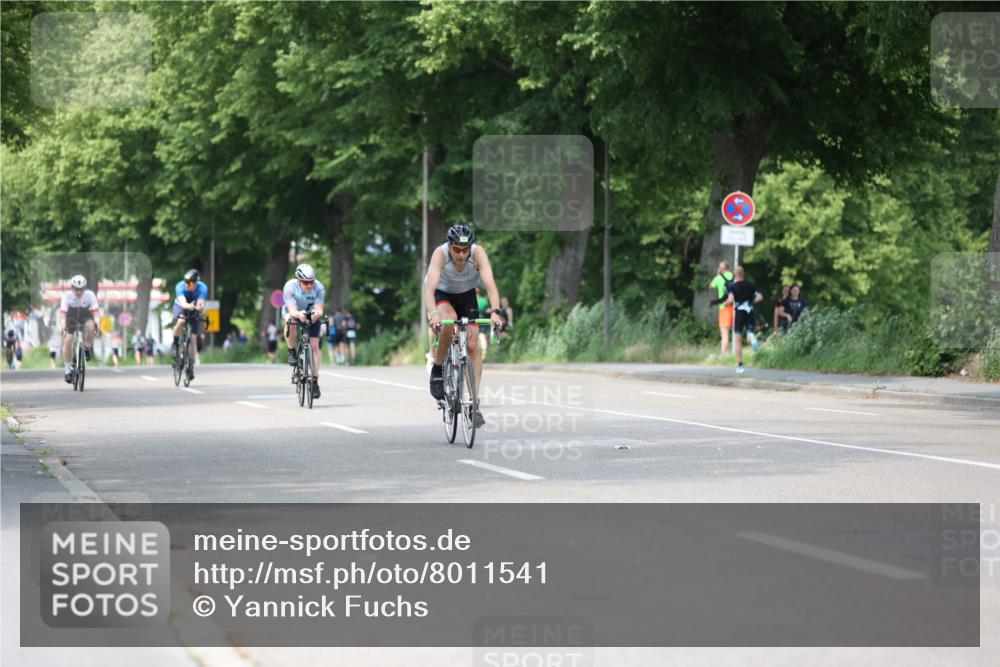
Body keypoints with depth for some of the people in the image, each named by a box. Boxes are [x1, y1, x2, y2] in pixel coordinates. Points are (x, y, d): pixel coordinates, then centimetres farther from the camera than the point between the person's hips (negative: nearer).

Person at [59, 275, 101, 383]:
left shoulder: (90, 295, -25)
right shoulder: (67, 296, -25)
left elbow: (96, 312, -29)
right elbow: (62, 313, -30)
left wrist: (96, 324, -47)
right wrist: (63, 328, -45)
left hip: (86, 317, 0)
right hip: (71, 319, 0)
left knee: (90, 326, -36)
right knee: (67, 341, -19)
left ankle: (87, 349, -9)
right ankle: (67, 370, -8)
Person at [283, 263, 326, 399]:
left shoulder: (319, 288, -28)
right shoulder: (290, 287, -33)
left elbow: (319, 310, -35)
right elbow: (293, 311, -41)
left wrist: (317, 313, -59)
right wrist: (298, 314, -63)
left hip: (311, 315, 1)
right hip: (293, 313, -1)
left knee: (314, 345, -12)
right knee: (290, 322, -37)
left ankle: (315, 380, -1)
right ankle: (291, 351, -13)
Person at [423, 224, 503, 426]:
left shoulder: (478, 253, -31)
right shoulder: (440, 254, -34)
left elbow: (490, 284, -40)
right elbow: (429, 288, -44)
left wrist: (495, 311, -57)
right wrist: (433, 313, -61)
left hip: (466, 295, 2)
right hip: (442, 294, -2)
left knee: (472, 346, -10)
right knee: (449, 322, -35)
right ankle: (437, 370, -13)